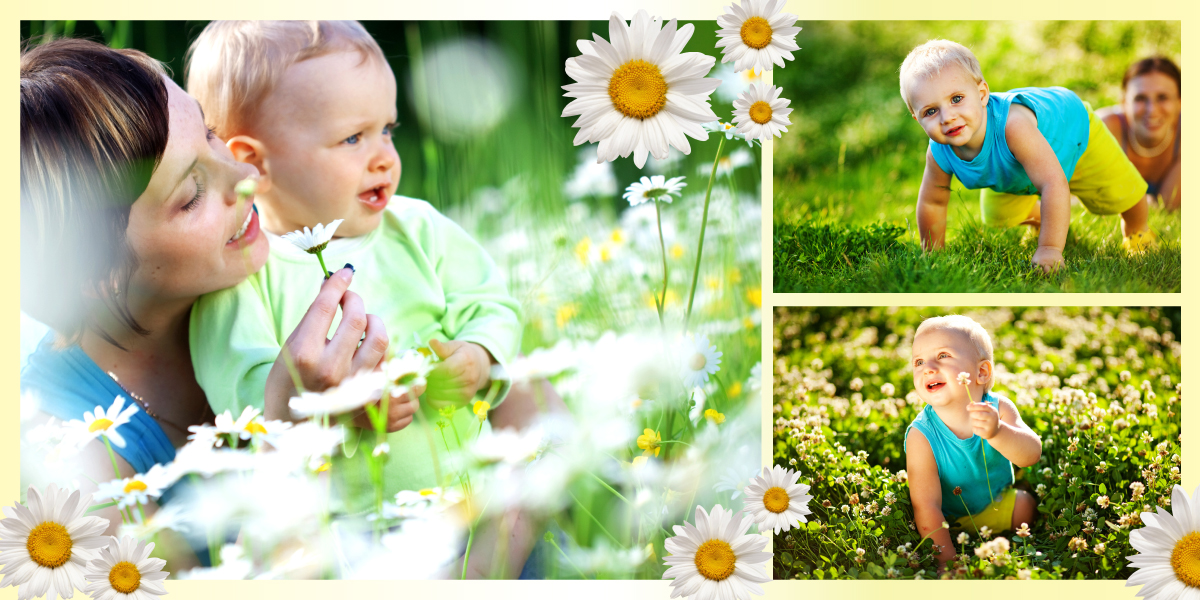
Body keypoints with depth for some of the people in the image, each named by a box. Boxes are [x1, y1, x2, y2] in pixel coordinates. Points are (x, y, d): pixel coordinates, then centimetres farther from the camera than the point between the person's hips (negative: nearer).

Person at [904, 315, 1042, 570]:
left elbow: (1031, 454, -34)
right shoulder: (921, 436, -30)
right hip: (950, 519, -3)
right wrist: (947, 557, -32)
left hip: (998, 502, 3)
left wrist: (996, 432, -54)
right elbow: (926, 506, -29)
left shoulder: (999, 409, -22)